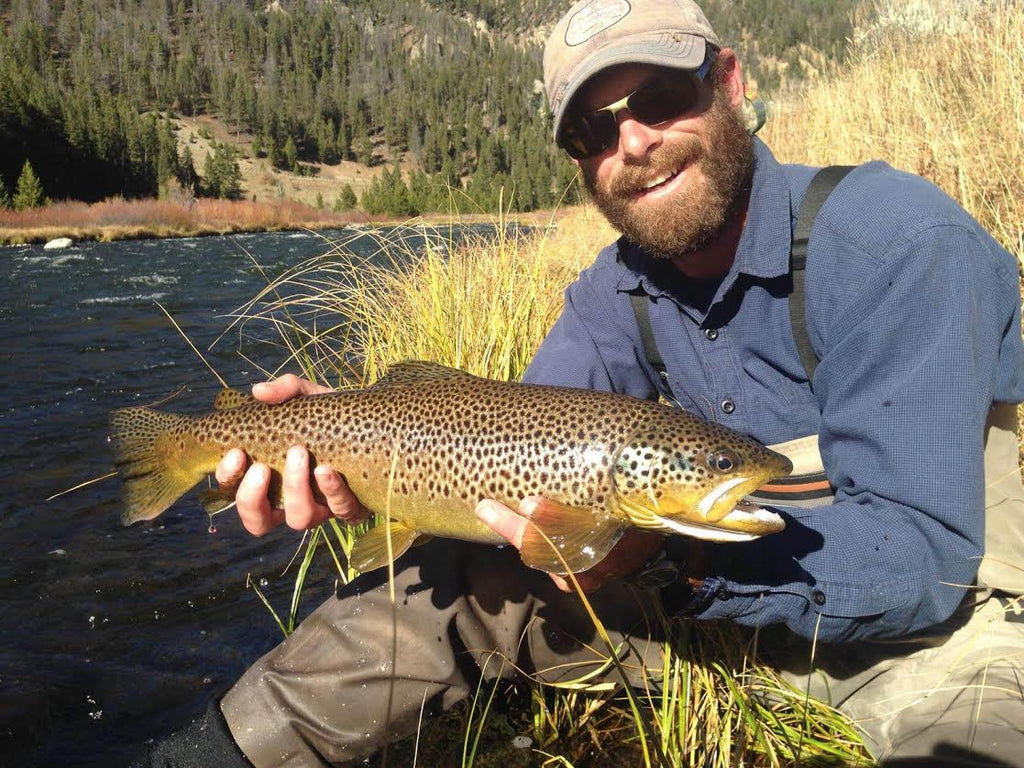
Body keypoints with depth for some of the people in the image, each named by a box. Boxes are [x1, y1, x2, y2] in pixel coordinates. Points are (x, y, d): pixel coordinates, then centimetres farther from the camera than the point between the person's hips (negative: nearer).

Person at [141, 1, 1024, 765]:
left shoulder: (895, 240, -24)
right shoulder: (616, 294, -2)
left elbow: (918, 554, -27)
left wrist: (670, 542, -40)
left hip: (943, 624, -4)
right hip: (744, 607, 4)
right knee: (470, 573, -5)